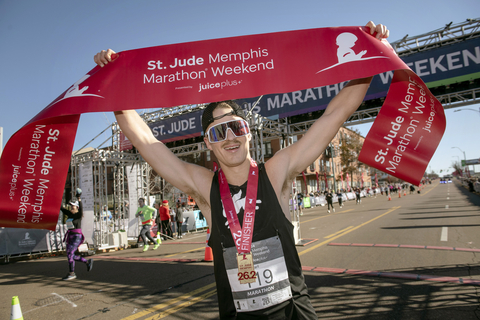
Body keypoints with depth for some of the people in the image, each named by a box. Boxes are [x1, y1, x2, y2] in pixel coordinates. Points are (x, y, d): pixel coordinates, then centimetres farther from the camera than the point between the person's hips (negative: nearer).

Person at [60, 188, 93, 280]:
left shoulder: (79, 214, -7)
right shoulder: (69, 214, 13)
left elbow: (81, 208, -28)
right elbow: (61, 208, 18)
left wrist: (79, 199, -39)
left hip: (76, 236, -8)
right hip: (70, 236, 8)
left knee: (69, 254, -14)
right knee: (71, 256, 11)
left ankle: (72, 273, -5)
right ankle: (88, 262, 26)